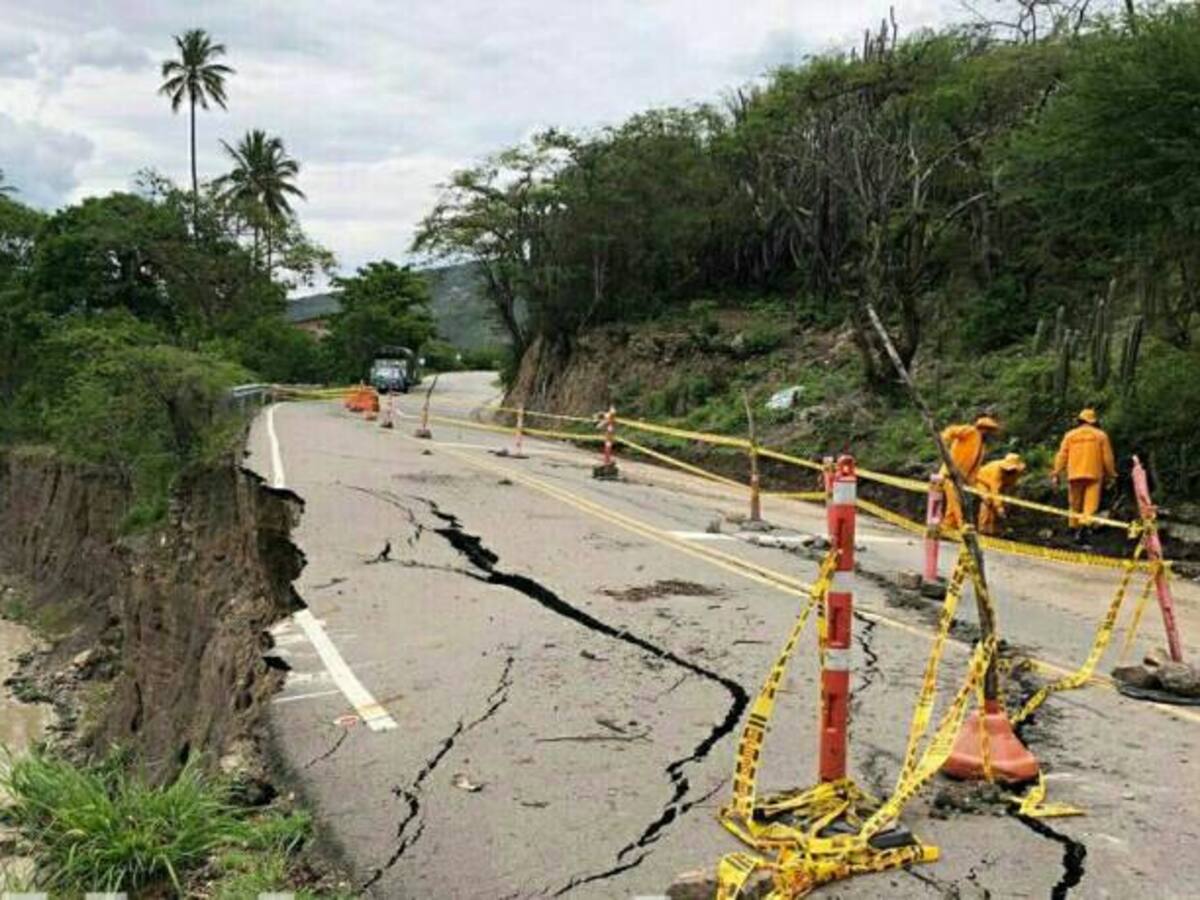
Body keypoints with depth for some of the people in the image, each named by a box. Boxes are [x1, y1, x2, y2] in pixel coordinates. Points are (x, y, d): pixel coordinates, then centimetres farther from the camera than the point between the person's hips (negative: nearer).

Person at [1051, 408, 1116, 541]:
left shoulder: (1070, 435, 9)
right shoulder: (1101, 435, 7)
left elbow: (1062, 456, 5)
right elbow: (1108, 457, 6)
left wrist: (1056, 473, 6)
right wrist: (1111, 475, 14)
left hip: (1074, 474, 2)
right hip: (1093, 474, -2)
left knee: (1075, 504, 13)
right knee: (1091, 503, -9)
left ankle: (1075, 526, 22)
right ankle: (1085, 522, -31)